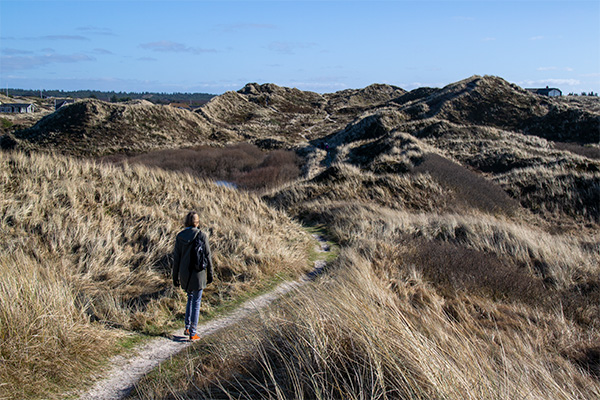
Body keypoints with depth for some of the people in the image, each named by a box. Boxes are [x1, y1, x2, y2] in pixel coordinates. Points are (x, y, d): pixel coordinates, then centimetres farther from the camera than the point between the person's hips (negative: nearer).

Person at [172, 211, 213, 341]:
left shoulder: (180, 236, -2)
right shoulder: (201, 236, -12)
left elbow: (176, 258, 1)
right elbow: (207, 256, -8)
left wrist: (175, 277, 9)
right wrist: (210, 274, 3)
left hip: (184, 273, 4)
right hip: (198, 273, -4)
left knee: (190, 298, 24)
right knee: (196, 302, 6)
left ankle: (187, 327, 23)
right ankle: (193, 333, 10)